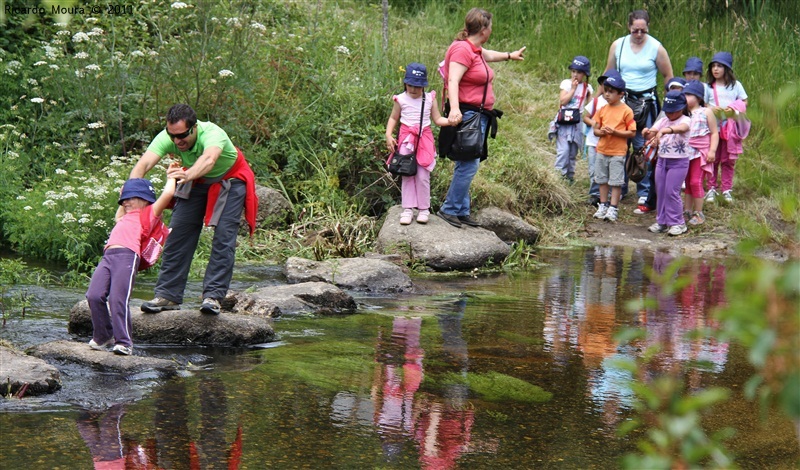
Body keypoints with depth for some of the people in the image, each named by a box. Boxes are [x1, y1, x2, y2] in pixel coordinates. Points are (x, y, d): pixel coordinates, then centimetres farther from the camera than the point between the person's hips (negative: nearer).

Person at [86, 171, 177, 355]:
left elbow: (168, 194, 11)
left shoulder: (149, 213, 18)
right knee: (94, 295, -10)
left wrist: (171, 177, 27)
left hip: (127, 255, -7)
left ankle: (124, 342, -15)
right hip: (108, 256, 7)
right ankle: (102, 337, 2)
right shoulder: (125, 218, 37)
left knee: (118, 299, -18)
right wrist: (124, 193, 58)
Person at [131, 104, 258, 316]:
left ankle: (213, 296, -14)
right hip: (196, 184, 4)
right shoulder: (166, 138, -28)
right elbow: (145, 163, -41)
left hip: (230, 181, -4)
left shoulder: (213, 134, -40)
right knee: (178, 233, -4)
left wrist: (188, 175, -81)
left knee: (224, 237, -16)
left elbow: (209, 159, -61)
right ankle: (168, 295, 1)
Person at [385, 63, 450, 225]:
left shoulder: (430, 99, 2)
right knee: (407, 175, 2)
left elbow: (437, 119, 5)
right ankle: (408, 209, 7)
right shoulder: (401, 100, -1)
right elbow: (393, 118, 9)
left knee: (423, 176, 0)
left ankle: (424, 209, 10)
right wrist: (388, 135, -3)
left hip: (424, 139, 0)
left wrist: (451, 121, -13)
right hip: (406, 139, 0)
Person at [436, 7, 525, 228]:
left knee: (466, 165, 10)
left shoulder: (475, 50, 16)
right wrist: (454, 109, -39)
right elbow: (453, 80, -26)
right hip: (467, 114, -10)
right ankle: (449, 209, -10)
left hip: (479, 116, 10)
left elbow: (489, 55, 41)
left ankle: (462, 212, 13)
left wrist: (511, 55, 60)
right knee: (469, 165, -14)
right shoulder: (462, 49, -15)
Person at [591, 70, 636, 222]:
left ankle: (613, 209, 4)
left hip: (618, 152, -5)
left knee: (616, 181, -1)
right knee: (602, 180, 13)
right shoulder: (603, 109, 6)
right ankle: (603, 206, 24)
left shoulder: (626, 111, -8)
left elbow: (632, 132, -9)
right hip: (602, 151, 5)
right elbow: (595, 130, 10)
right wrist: (602, 132, -13)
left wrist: (614, 132, -19)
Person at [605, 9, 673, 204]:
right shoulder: (618, 46, 4)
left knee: (644, 147, -5)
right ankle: (619, 188, 17)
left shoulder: (656, 48, -3)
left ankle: (645, 192, 1)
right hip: (621, 100, 3)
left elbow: (668, 76, 5)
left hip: (647, 102, -3)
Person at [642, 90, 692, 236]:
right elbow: (652, 133, -5)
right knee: (661, 191, 8)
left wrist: (663, 131, -52)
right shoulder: (663, 121, 8)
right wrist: (647, 132, -32)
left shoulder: (685, 120, -10)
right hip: (662, 160, 6)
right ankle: (661, 221, 18)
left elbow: (681, 128, -34)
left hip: (679, 162, -6)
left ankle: (677, 223, 3)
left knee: (671, 192, -7)